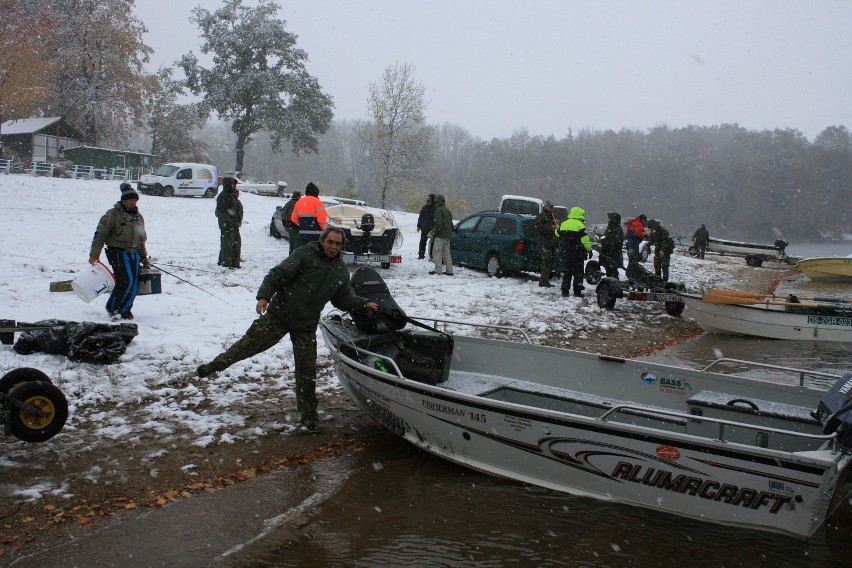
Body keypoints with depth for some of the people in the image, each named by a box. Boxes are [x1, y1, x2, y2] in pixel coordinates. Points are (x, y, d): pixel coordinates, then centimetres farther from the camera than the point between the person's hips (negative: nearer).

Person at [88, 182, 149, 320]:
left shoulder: (138, 217, 16)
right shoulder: (113, 215, -6)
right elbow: (100, 235, -6)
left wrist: (143, 255, 26)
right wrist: (94, 255, -9)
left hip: (134, 254, 7)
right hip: (118, 253, -7)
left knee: (134, 285, 4)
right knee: (127, 281, -17)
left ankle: (124, 310, 18)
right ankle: (112, 308, -2)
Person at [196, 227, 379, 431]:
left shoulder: (341, 271, 9)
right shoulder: (305, 253, -9)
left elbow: (344, 299, 16)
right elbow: (278, 274, -14)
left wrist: (364, 304, 1)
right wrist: (264, 296, -26)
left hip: (307, 326, 4)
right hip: (279, 315, -4)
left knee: (307, 370, 5)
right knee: (251, 343, 2)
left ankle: (308, 414, 16)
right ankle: (216, 364, 26)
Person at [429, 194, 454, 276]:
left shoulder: (438, 210, -11)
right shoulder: (448, 211, 18)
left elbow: (438, 223, -22)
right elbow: (451, 224, 22)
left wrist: (432, 232, -13)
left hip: (440, 236, -9)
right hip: (447, 236, 9)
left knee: (436, 252, -4)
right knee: (446, 253, 11)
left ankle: (438, 270, -7)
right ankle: (449, 270, 10)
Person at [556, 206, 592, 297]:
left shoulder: (564, 223, 8)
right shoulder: (580, 225, -12)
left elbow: (557, 233, 22)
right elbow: (585, 240, -15)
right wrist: (589, 250, -6)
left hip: (565, 252, 5)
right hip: (577, 252, -5)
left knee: (567, 270, 13)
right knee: (578, 271, 3)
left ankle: (565, 291, 9)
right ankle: (577, 291, 0)